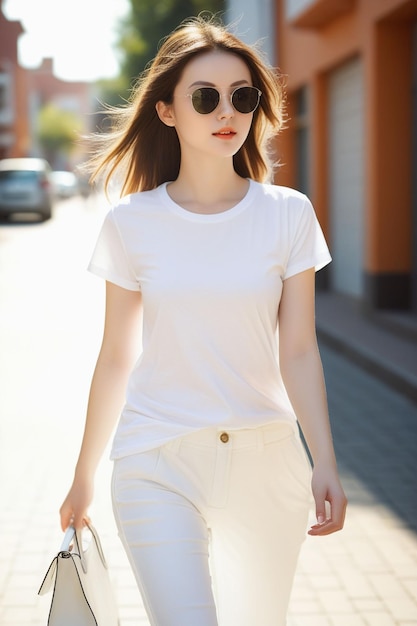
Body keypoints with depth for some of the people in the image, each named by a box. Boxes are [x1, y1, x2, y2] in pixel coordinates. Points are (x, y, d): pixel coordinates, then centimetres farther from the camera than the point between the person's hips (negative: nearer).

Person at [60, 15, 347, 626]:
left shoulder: (288, 214, -1)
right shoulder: (132, 222, -2)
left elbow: (299, 352, -2)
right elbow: (116, 358, 5)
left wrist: (325, 463, -13)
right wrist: (84, 477, 11)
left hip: (266, 460, 2)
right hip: (158, 465, -1)